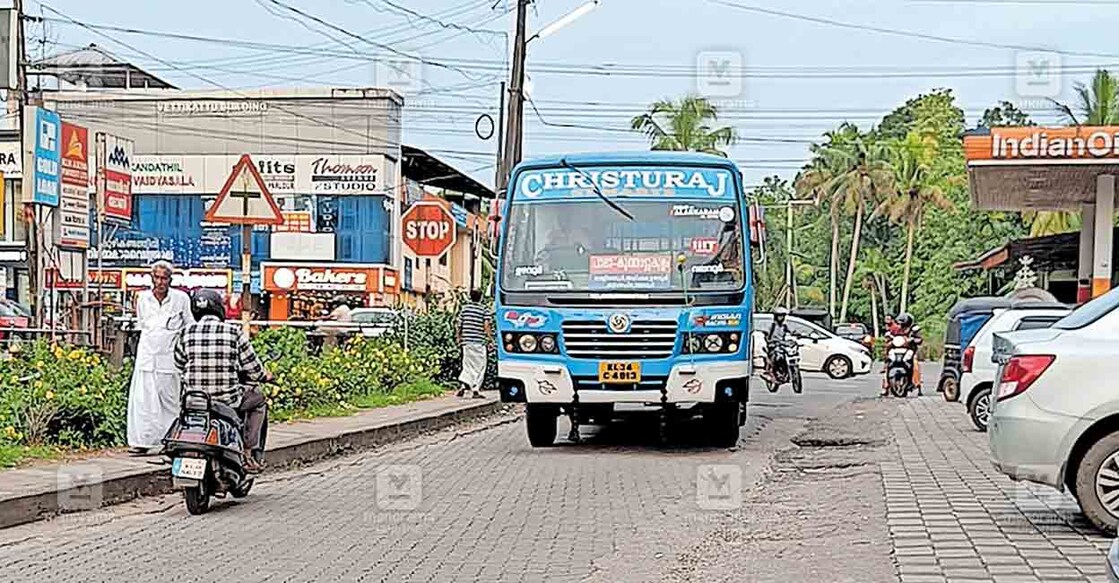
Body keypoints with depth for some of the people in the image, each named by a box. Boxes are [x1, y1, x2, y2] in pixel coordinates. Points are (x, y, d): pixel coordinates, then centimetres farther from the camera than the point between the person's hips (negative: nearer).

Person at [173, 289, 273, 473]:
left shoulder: (186, 333, 0)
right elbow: (252, 367, -3)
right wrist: (265, 376, 20)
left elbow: (179, 366, 9)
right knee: (258, 398, 24)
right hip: (227, 399, -4)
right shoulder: (234, 332, -8)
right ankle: (247, 453, 17)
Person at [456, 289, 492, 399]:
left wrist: (459, 338, 22)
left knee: (468, 364, 13)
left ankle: (464, 386, -5)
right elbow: (486, 325, -13)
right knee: (479, 366, 6)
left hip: (466, 341, 3)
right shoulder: (484, 309, -2)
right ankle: (476, 390, 2)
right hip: (479, 341, -3)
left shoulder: (465, 308, 7)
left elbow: (459, 325, 10)